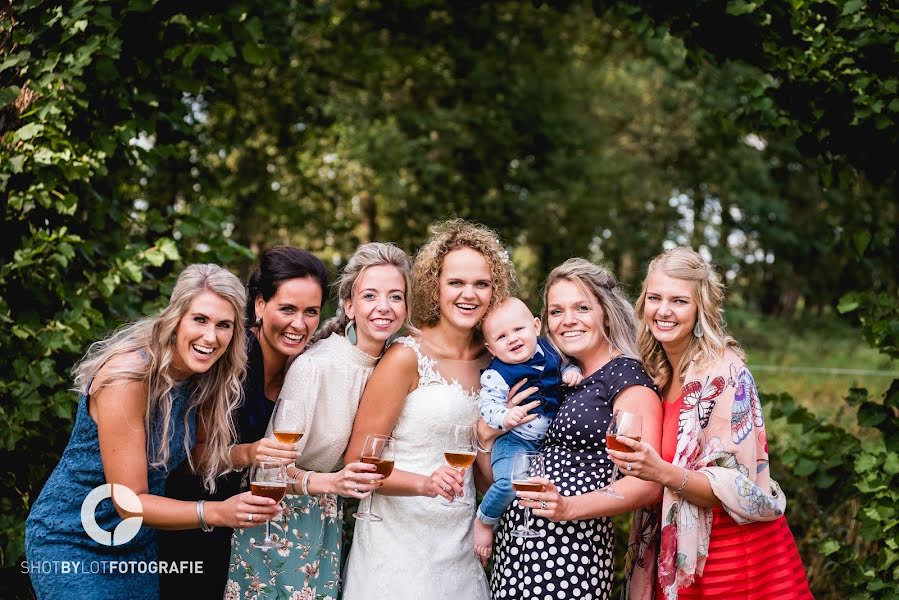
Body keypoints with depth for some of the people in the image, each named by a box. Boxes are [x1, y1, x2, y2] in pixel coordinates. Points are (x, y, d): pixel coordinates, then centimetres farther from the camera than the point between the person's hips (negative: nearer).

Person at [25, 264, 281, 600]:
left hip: (138, 546, 7)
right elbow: (130, 503, -26)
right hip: (72, 544, -7)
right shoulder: (128, 376, -28)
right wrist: (218, 512, -38)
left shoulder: (204, 377, -7)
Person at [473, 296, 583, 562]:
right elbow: (487, 405, -20)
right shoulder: (497, 374, -13)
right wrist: (505, 417, -40)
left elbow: (565, 365, 24)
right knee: (510, 483, -30)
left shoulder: (549, 351, 5)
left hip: (549, 439, 7)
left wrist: (571, 372, 1)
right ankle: (484, 521, -2)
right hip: (514, 440, -7)